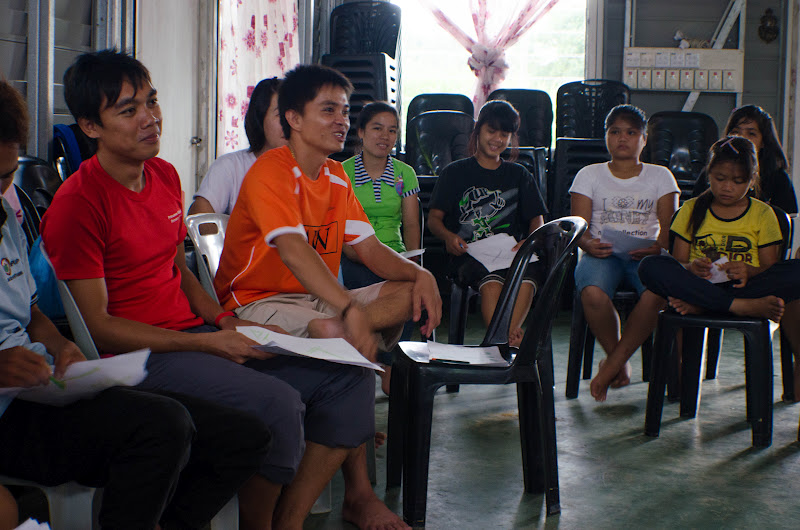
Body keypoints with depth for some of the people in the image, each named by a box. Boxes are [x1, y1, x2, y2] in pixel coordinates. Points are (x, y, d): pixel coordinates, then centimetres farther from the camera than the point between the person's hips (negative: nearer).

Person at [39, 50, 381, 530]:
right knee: (276, 403, -31)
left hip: (195, 332, 9)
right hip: (139, 356, -8)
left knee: (351, 375, -3)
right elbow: (97, 326, -14)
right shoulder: (78, 203, -12)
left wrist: (226, 321, 4)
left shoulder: (165, 176, 13)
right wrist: (208, 344, -18)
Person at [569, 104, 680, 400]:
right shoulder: (589, 176, 15)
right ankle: (619, 361, -11)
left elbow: (668, 228, 7)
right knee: (593, 294, -36)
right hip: (602, 254, 0)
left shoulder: (660, 177, 17)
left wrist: (657, 248, -17)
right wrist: (588, 244, -19)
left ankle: (613, 363, -21)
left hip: (645, 255, 1)